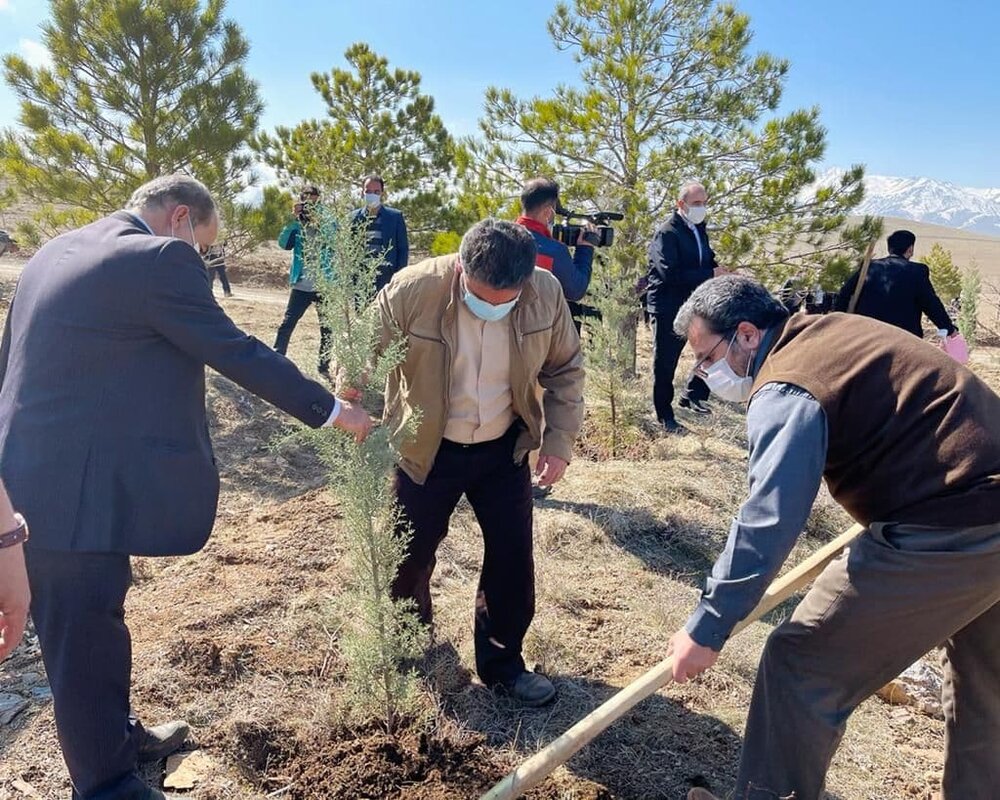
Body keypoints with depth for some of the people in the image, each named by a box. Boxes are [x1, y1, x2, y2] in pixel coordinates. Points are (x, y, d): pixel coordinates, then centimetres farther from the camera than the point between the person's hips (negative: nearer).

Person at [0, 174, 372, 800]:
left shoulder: (56, 253, 14)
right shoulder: (159, 258, -15)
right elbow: (236, 352, -14)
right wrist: (328, 408, -2)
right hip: (77, 492, -10)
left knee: (92, 625, 24)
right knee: (84, 642, 7)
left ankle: (116, 739, 44)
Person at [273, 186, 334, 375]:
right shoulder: (297, 224, 6)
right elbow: (283, 243, -10)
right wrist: (294, 218, -16)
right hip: (302, 285, 0)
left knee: (328, 327, 7)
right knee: (287, 324, -5)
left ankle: (324, 365, 20)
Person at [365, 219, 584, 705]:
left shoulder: (546, 293, -17)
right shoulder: (413, 290, -25)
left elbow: (564, 369, -2)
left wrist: (560, 441, -6)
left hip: (504, 449, 2)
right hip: (427, 450, -1)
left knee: (512, 559, 7)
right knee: (410, 554, 14)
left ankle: (501, 662, 31)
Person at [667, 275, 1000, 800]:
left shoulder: (785, 391, -17)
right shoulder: (833, 330, 12)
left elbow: (768, 520, -26)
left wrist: (707, 628, -23)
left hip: (943, 538, -10)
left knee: (800, 663, -2)